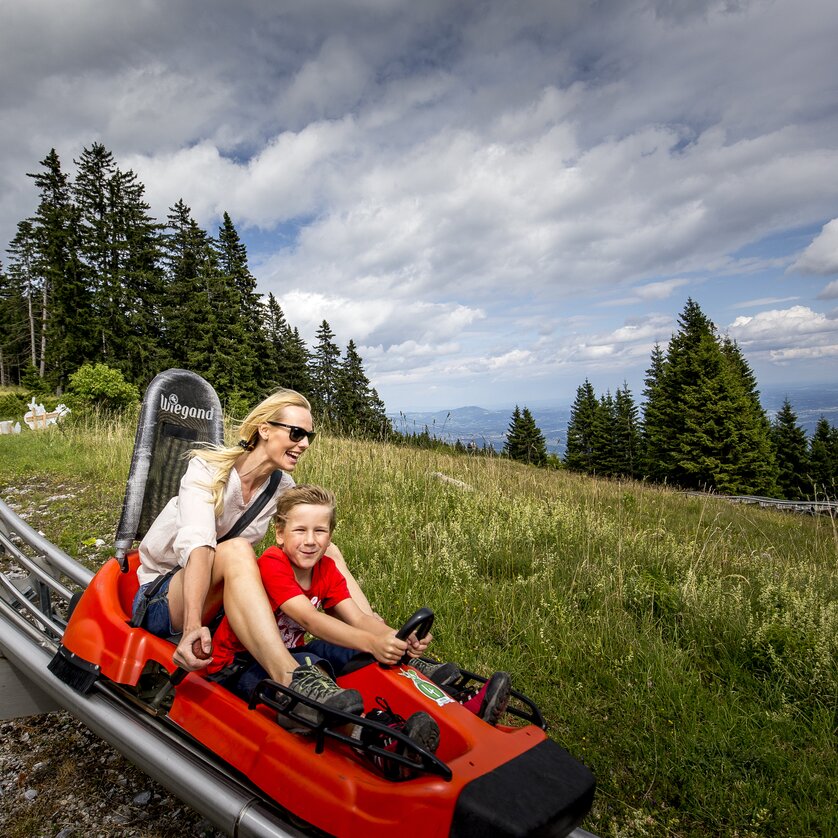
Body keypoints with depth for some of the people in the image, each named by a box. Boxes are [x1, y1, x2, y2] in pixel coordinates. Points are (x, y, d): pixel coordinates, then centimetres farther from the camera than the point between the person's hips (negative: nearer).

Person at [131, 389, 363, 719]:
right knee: (235, 548, -39)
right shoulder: (208, 468, -18)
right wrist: (193, 625, -50)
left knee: (329, 553, -15)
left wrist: (371, 621, -18)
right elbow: (197, 544, -35)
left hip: (224, 600, 5)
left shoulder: (283, 487, -2)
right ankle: (293, 681, -52)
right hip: (160, 600, -5)